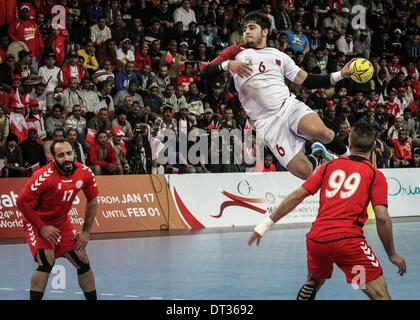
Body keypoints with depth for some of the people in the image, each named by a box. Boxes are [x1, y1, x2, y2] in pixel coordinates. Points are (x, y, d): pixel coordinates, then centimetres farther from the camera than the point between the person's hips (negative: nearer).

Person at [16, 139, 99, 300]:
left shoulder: (85, 173, -13)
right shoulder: (44, 176, -29)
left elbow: (92, 201, 3)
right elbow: (22, 202, -21)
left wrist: (86, 232, 2)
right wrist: (41, 228, -19)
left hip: (62, 222, 5)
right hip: (37, 222, -5)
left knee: (82, 261, 4)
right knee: (47, 261, -24)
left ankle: (93, 298, 21)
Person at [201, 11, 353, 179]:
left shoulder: (278, 55, 18)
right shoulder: (235, 53, 11)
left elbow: (305, 80, 14)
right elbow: (204, 73, 1)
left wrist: (340, 75, 6)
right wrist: (227, 64, -18)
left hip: (289, 105, 2)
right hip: (266, 121, -2)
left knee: (319, 131, -33)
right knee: (304, 171, -15)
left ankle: (347, 156, -2)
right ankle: (316, 157, 22)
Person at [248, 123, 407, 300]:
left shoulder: (329, 166, 16)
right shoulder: (375, 175, 7)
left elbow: (296, 196, 11)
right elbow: (382, 218, -3)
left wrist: (266, 224, 15)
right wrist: (392, 254, 8)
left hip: (316, 239, 5)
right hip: (348, 241, -4)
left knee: (313, 282, 32)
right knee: (381, 295, -3)